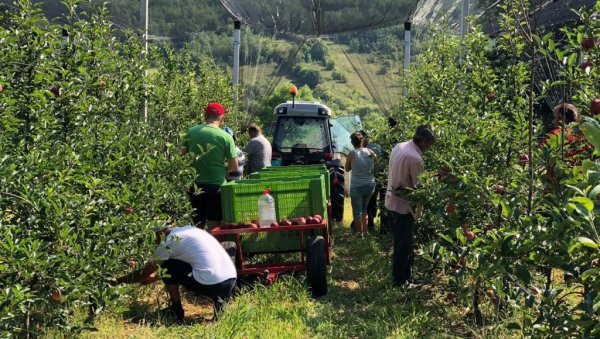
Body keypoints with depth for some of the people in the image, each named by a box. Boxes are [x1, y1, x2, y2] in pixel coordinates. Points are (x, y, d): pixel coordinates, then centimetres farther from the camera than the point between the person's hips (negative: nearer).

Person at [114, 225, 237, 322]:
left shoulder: (169, 241, 0)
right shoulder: (189, 230, 23)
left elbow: (144, 273, 9)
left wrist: (118, 280, 23)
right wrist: (155, 277, 41)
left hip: (212, 284, -8)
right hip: (232, 281, 8)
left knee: (167, 267, 9)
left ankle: (176, 311, 15)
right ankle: (218, 300, 12)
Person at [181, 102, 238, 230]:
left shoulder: (191, 132, -1)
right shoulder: (226, 137, -8)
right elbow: (234, 166, -6)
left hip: (194, 186, 3)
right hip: (215, 185, -3)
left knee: (196, 226, 12)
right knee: (214, 226, 5)